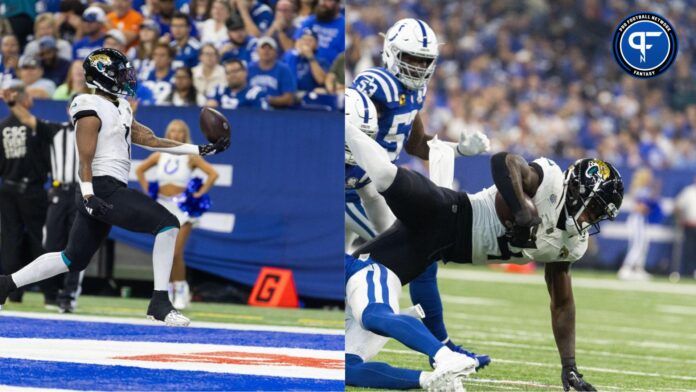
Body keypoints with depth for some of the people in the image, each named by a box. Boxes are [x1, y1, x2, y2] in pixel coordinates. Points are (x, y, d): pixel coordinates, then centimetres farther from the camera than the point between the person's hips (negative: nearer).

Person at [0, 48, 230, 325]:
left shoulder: (120, 107, 19)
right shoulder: (91, 110, -11)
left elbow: (149, 139, 17)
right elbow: (85, 159, -15)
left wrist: (201, 150, 12)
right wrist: (88, 197, -25)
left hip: (111, 191, 10)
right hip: (102, 190, -10)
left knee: (74, 259, 15)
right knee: (167, 223, -16)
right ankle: (159, 302, -17)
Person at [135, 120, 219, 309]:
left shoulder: (190, 157, -2)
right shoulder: (160, 155, 8)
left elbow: (213, 174, -7)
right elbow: (139, 170, 21)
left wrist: (200, 193, -9)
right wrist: (147, 190, 11)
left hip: (182, 206, -4)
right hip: (162, 205, 4)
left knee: (176, 253, -10)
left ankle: (181, 290, 3)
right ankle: (166, 291, 11)